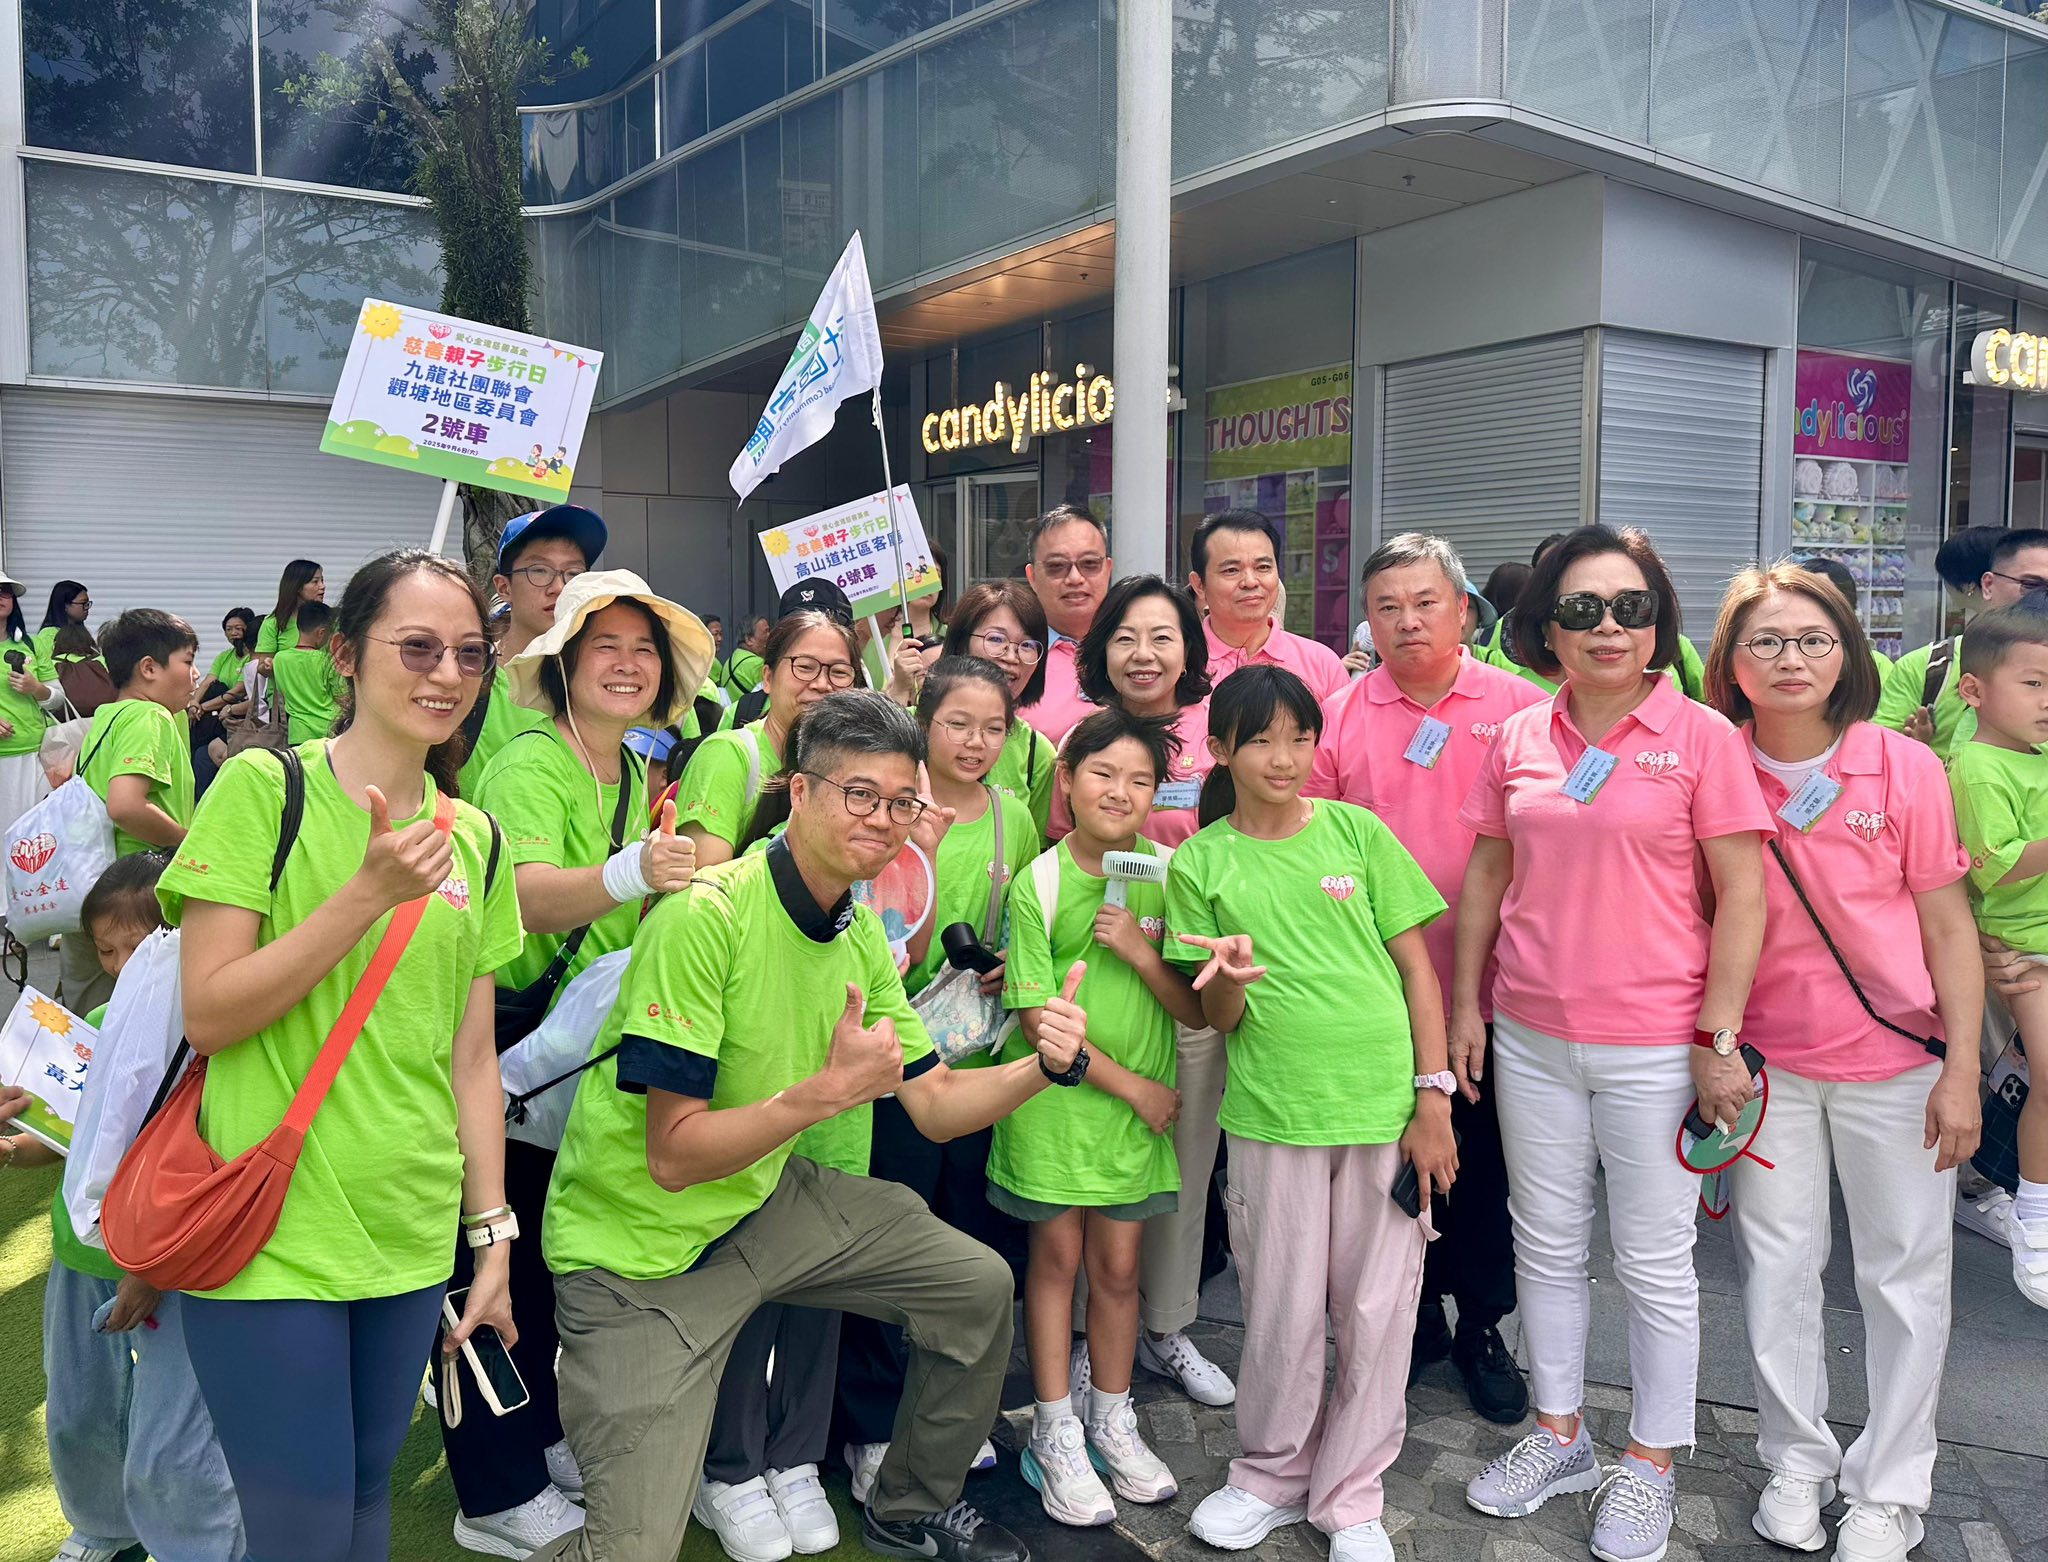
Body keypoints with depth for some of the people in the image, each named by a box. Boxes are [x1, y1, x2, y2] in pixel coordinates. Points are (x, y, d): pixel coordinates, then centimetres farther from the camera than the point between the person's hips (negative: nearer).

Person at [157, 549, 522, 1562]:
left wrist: (495, 1234, 8)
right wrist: (370, 892, -22)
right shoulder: (262, 789, -9)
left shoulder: (474, 838, 6)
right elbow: (207, 1016, -13)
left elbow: (472, 1053, 9)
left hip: (411, 1243, 5)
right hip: (271, 1241, -5)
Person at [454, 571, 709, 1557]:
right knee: (496, 1250, 1)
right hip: (498, 1034, -8)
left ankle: (542, 1437, 34)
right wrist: (625, 874, -55)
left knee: (548, 1245, 18)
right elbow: (531, 894, -36)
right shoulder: (529, 766, -18)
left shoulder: (635, 776, 7)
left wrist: (688, 876, -4)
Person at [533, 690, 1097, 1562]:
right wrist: (830, 1089, -34)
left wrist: (1046, 1067, -13)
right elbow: (675, 1156, -24)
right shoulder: (706, 915, -24)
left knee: (978, 1286, 8)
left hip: (767, 1199, 8)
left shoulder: (860, 934, 1)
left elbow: (934, 1107, 5)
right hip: (640, 1245, -7)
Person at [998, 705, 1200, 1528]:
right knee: (1056, 1257, 9)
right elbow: (1040, 1020, -11)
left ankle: (1111, 1421, 31)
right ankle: (1055, 1436, 23)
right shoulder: (1038, 884, -11)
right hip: (1055, 1098, -2)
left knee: (1118, 1264, 12)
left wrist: (1137, 948, -20)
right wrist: (1132, 1085, -10)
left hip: (1139, 1106, 2)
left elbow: (1196, 1010, -4)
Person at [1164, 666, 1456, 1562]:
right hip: (1273, 1113, 0)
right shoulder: (1200, 864, 1)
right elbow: (1217, 1020, 2)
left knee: (1377, 1308, 8)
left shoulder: (1357, 831, 1)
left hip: (1387, 1106, 1)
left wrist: (1432, 1095, -3)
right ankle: (1272, 1475, 32)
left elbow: (1416, 964, 3)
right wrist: (1230, 975, -21)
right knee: (1283, 1310, 9)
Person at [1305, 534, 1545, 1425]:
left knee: (1484, 1163, 11)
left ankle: (1482, 1327, 30)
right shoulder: (1338, 718, 2)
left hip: (1488, 986, -1)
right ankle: (1416, 1319, 32)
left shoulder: (1519, 708, -1)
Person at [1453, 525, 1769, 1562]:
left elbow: (1742, 894, -8)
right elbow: (1485, 875, 10)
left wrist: (1719, 1035, -11)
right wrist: (1464, 1005, 7)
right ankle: (1558, 1434, 35)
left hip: (1654, 1047, -4)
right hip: (1531, 1039, 4)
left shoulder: (1702, 736, -7)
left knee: (1655, 1263, 9)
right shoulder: (1518, 740, 3)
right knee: (1546, 1245, 16)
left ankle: (1650, 1462, 28)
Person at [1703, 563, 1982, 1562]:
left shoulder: (1904, 768, -7)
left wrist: (1961, 1071, -6)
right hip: (1765, 1061, 1)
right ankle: (1796, 1459, 29)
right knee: (1776, 1263, 10)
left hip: (1893, 1058, -1)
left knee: (1904, 1269, 9)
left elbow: (1947, 924, -3)